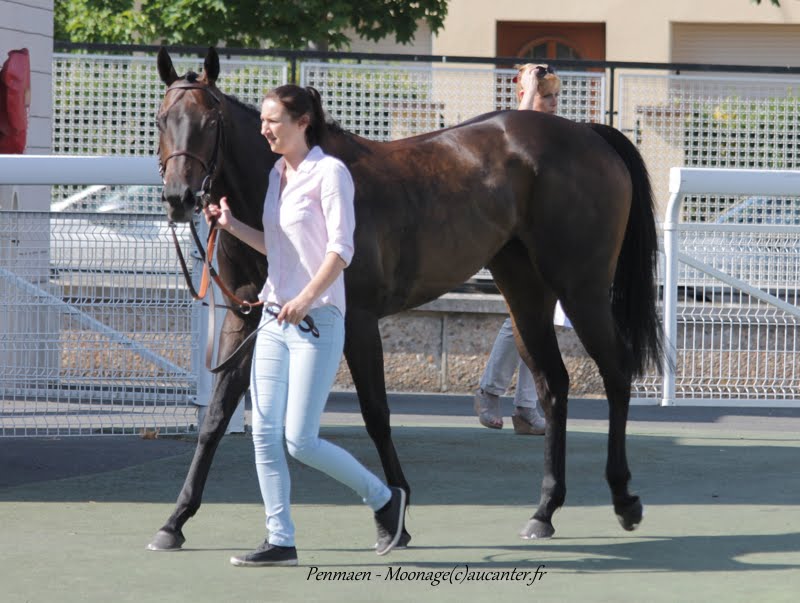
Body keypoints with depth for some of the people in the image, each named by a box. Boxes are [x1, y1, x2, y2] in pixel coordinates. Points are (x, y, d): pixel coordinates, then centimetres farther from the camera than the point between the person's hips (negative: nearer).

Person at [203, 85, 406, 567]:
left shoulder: (330, 173, -9)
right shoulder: (277, 175, 13)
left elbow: (341, 248, -17)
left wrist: (307, 297, -29)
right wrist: (231, 225, 9)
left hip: (317, 319, -8)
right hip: (275, 319, 8)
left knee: (300, 441, -9)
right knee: (264, 434, 2)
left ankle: (384, 498, 11)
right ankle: (281, 541, 7)